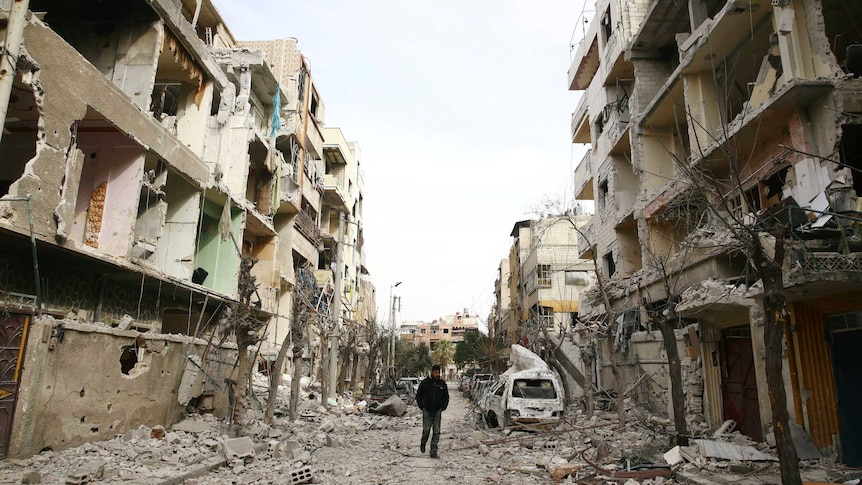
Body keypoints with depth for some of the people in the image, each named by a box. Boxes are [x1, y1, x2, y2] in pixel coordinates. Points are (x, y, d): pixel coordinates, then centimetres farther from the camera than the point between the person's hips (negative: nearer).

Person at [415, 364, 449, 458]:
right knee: (426, 430, -4)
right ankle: (423, 443, 25)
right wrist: (421, 406, -3)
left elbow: (446, 397, 14)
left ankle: (433, 451, 6)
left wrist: (443, 407, 3)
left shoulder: (442, 383, 3)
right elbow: (418, 395, 6)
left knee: (436, 432, 0)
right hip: (427, 410, -2)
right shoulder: (425, 382, -3)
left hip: (437, 411, 2)